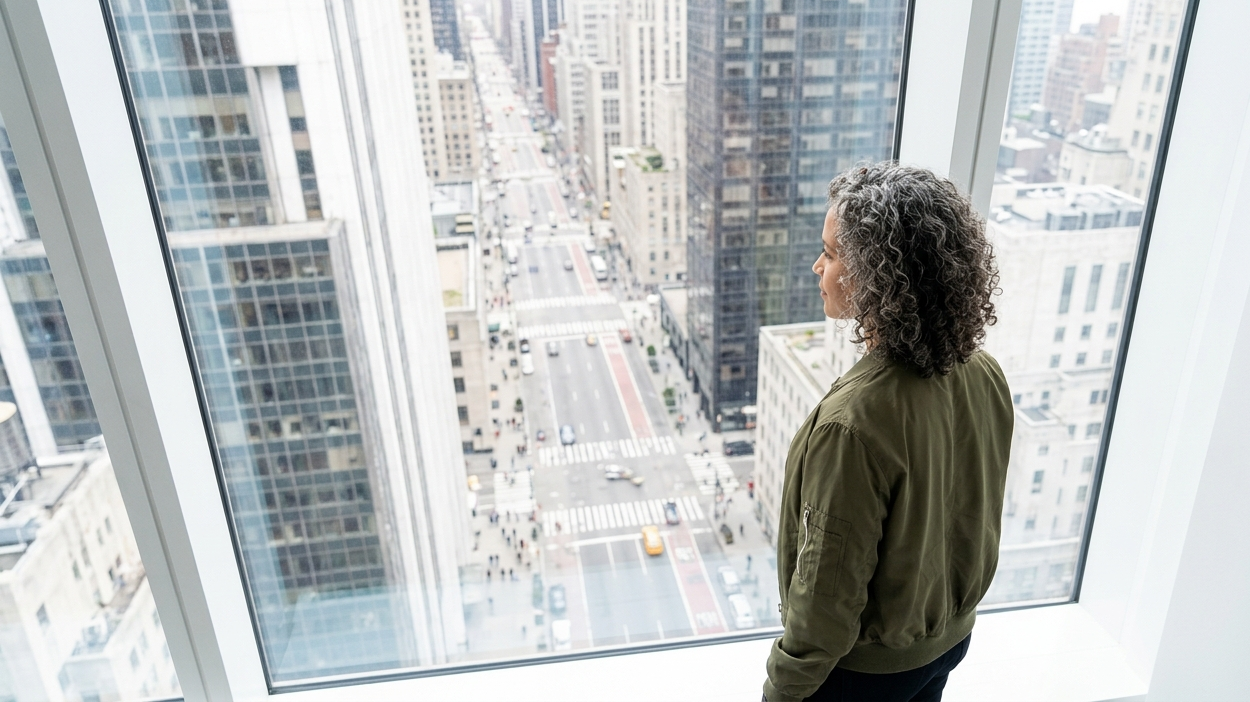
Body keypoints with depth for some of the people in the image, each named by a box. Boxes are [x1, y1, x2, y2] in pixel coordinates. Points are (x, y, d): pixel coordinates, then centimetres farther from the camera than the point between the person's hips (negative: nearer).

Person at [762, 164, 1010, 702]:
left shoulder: (853, 424, -37)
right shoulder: (985, 376, -13)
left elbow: (828, 592, -27)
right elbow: (974, 514, 2)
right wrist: (951, 607, 18)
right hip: (950, 638, 7)